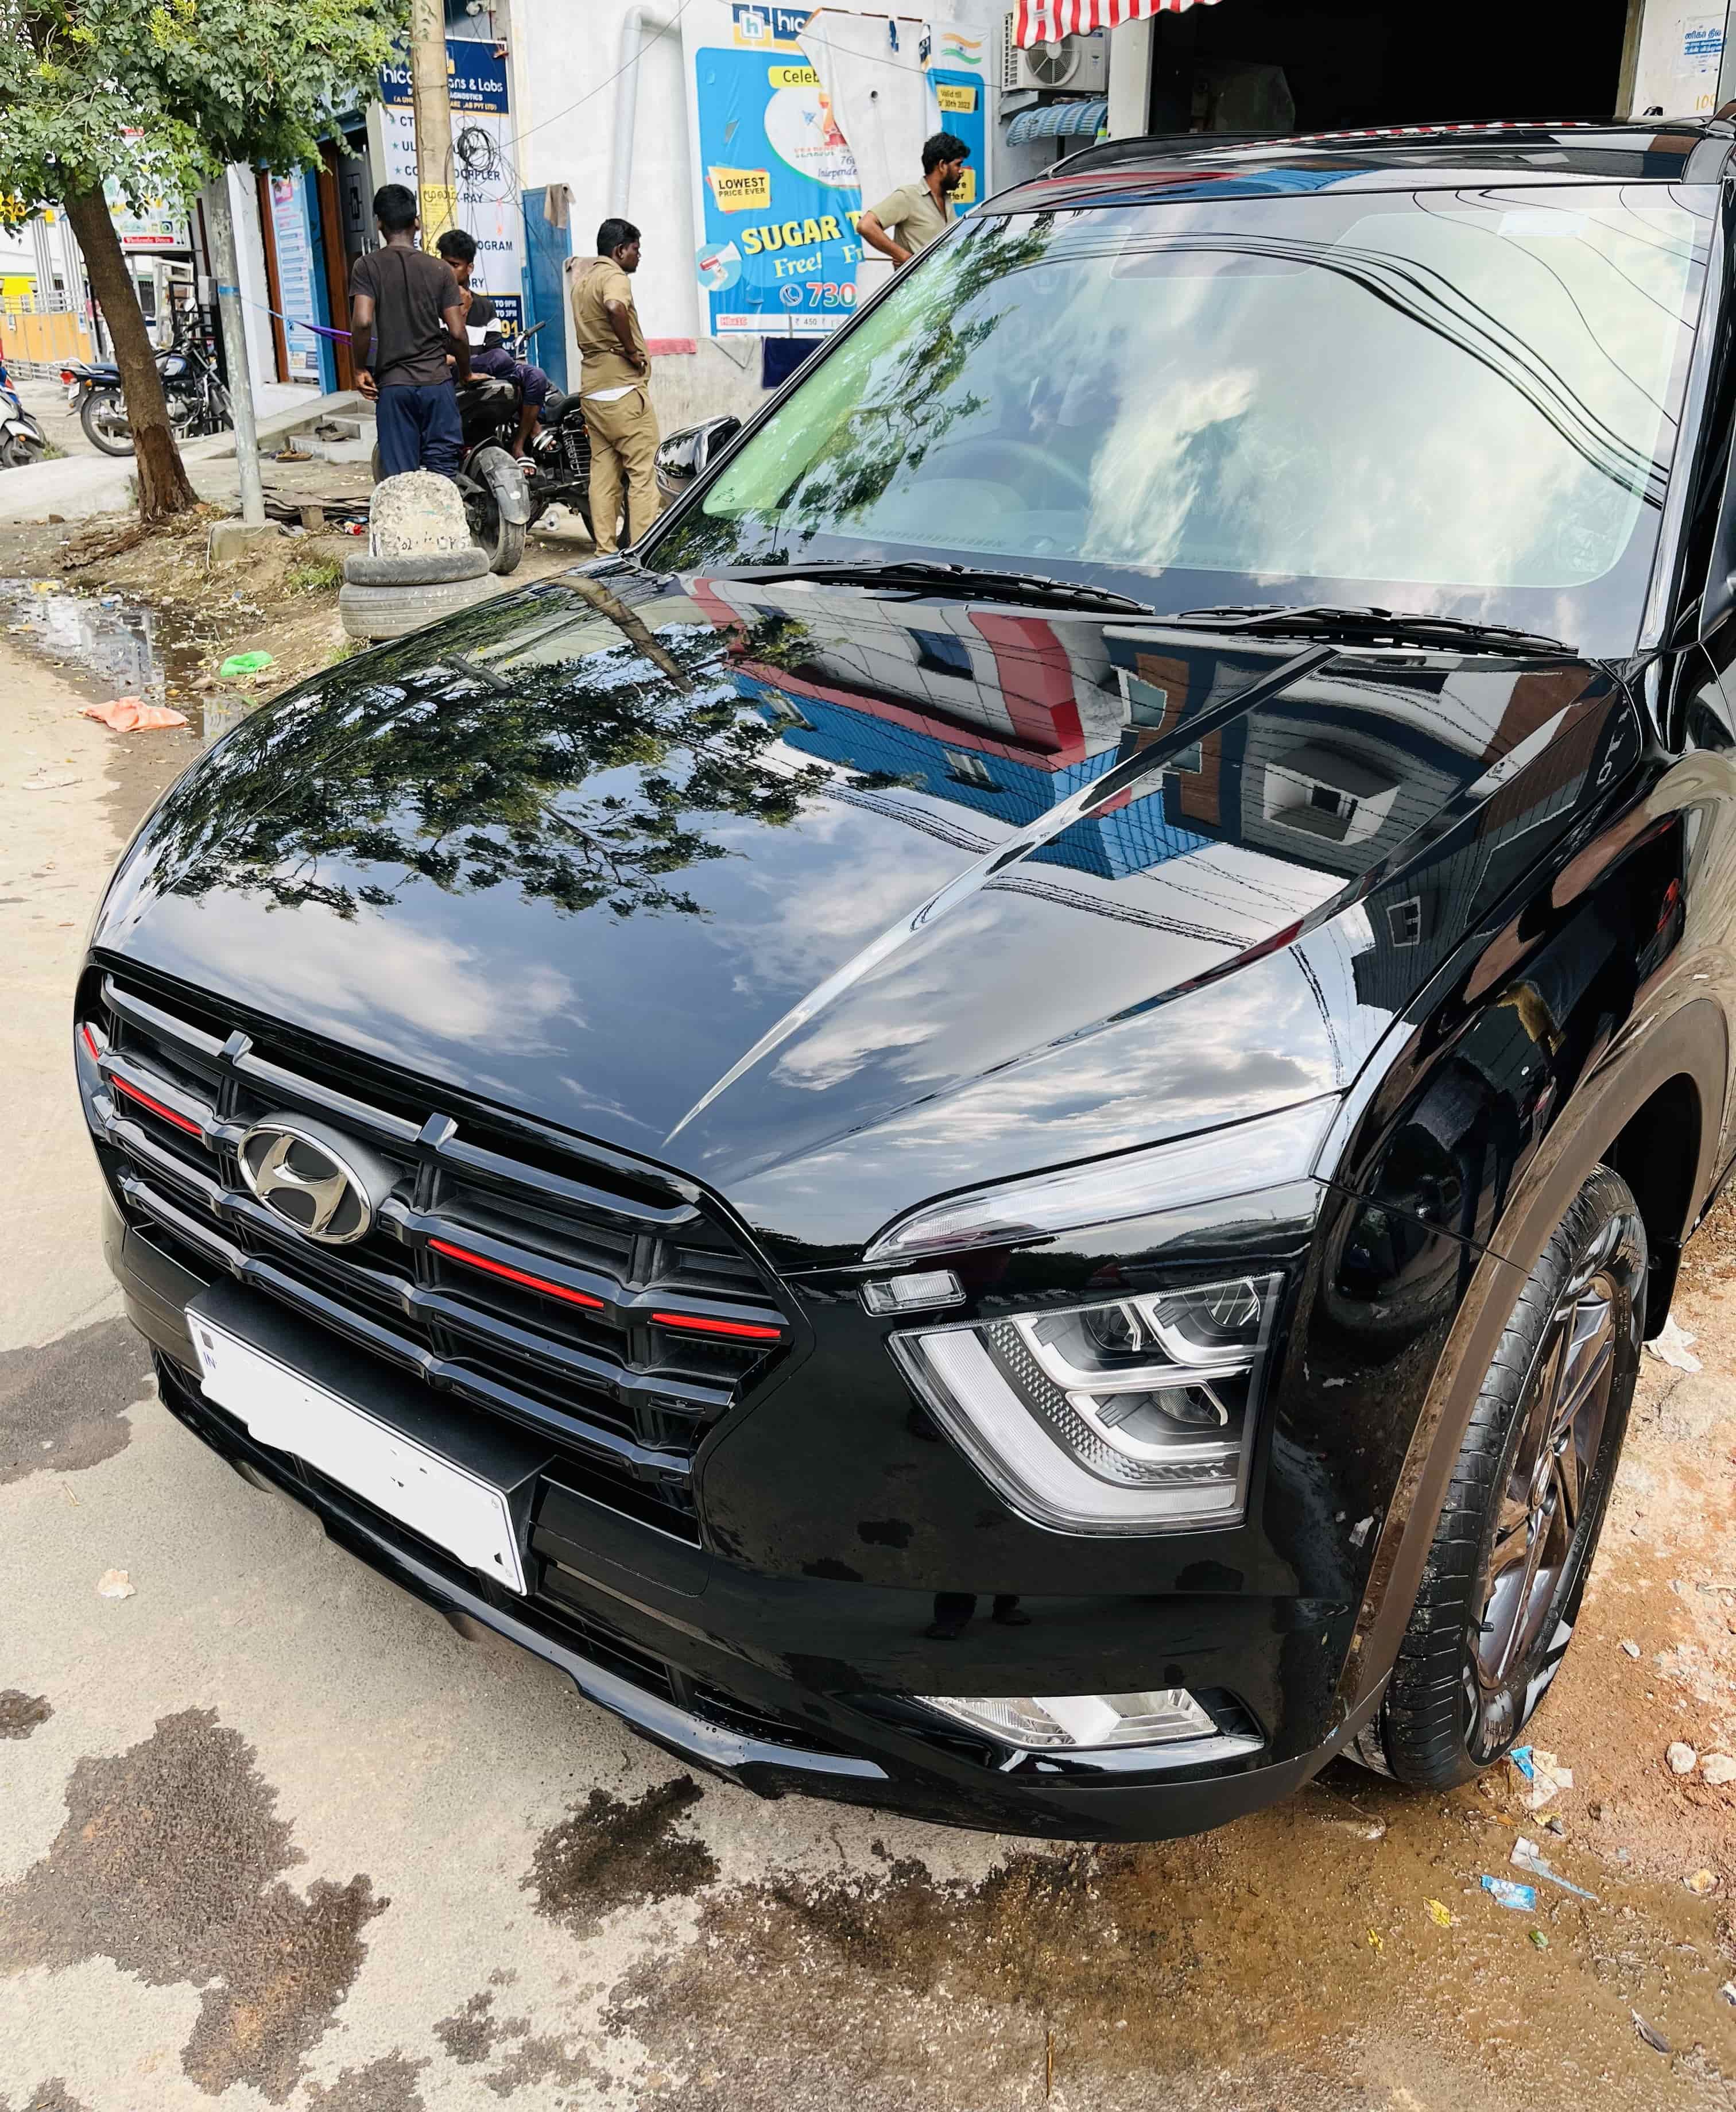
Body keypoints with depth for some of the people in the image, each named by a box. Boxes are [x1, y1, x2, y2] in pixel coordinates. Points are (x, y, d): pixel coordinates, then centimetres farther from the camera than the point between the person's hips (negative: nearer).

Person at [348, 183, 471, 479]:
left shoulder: (368, 266, -2)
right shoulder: (439, 269, 2)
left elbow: (362, 322, -15)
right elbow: (457, 333, -2)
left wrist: (361, 367, -1)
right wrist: (466, 374, 15)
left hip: (393, 385, -1)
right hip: (437, 382, 1)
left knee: (400, 477, 2)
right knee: (442, 472, 5)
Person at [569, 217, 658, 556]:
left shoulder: (582, 279, 19)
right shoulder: (614, 277, -11)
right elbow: (615, 307, -32)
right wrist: (632, 350, -19)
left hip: (592, 388, 9)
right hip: (623, 388, -9)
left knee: (603, 472, 9)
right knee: (642, 472, -7)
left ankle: (605, 550, 8)